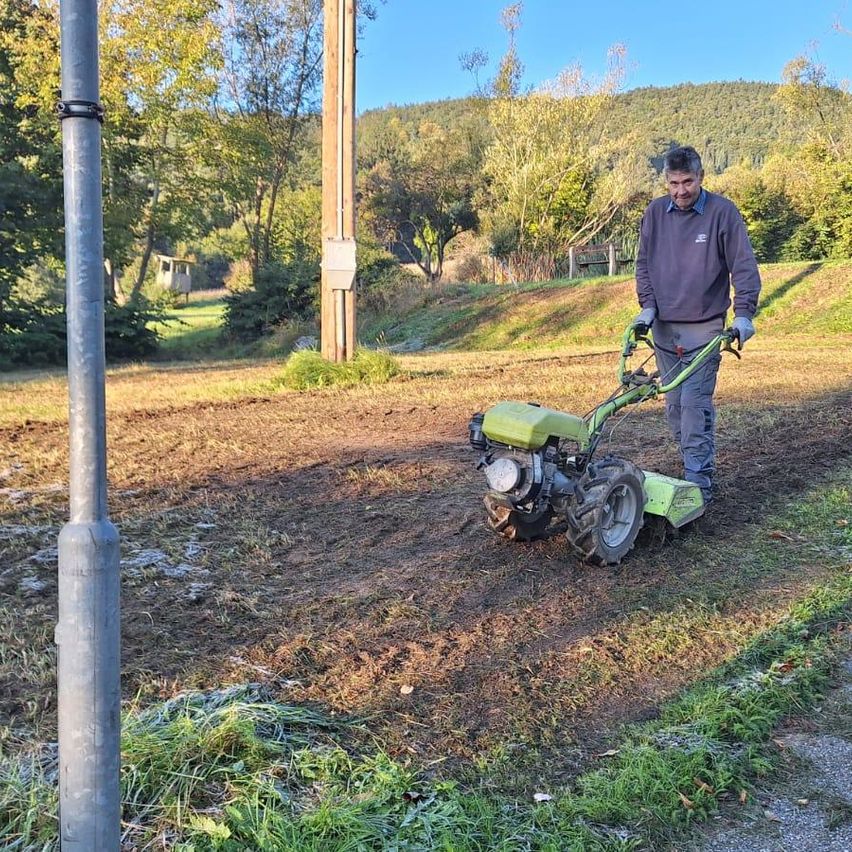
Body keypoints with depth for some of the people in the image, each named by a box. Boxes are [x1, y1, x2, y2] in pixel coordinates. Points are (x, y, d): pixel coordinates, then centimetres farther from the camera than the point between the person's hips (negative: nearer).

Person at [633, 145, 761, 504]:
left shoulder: (723, 212, -6)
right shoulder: (655, 212, 5)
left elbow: (744, 266, -5)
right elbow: (643, 264, 12)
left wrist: (743, 314, -15)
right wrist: (648, 306, 0)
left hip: (704, 327, -4)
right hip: (663, 327, 5)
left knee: (695, 402, -12)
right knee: (674, 404, 8)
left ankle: (699, 483, -8)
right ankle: (696, 465, 21)